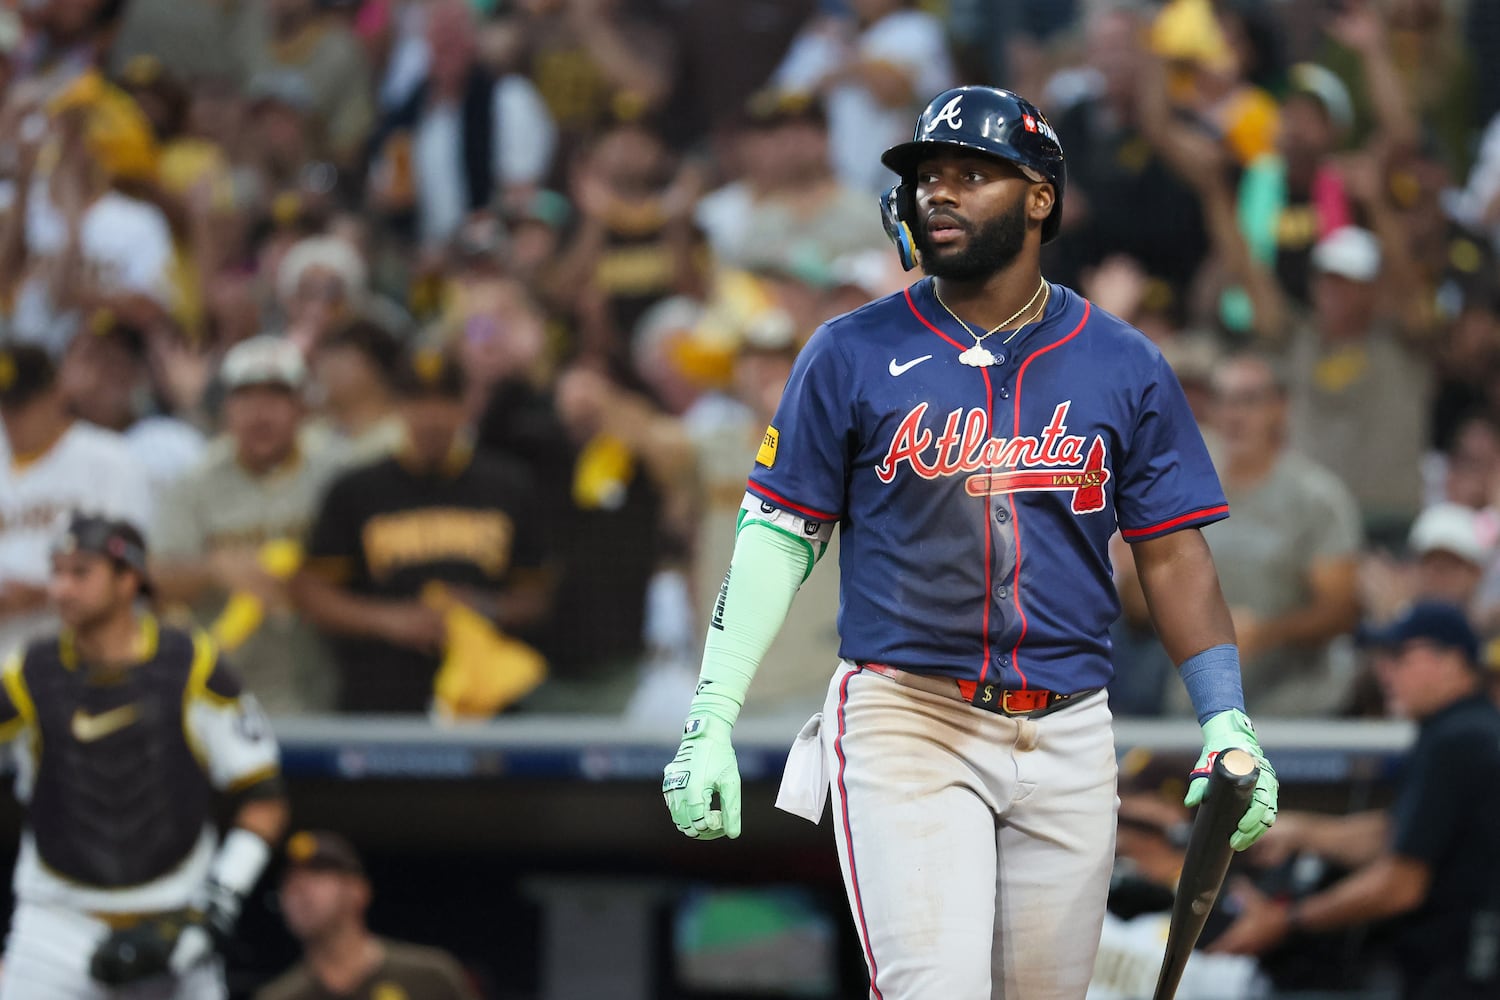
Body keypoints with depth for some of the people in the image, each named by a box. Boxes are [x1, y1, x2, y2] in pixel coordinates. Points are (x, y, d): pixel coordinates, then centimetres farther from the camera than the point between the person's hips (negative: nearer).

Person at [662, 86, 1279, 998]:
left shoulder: (1125, 367, 7)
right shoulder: (852, 355, 3)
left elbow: (1173, 553, 8)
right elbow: (777, 538, 3)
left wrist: (1226, 722, -5)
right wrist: (711, 720, -7)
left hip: (1068, 741, 2)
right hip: (905, 721, -2)